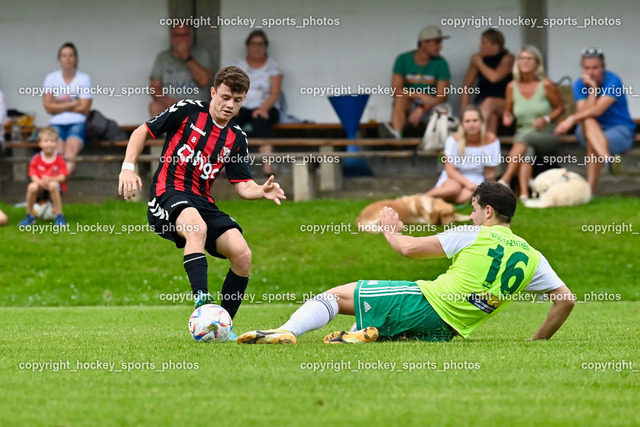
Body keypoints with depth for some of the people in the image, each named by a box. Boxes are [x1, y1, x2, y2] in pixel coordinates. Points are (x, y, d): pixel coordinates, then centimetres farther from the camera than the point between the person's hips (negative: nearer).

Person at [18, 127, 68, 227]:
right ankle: (29, 216, -10)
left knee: (53, 185, -37)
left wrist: (50, 179, -31)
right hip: (40, 189, 2)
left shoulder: (59, 159, -5)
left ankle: (59, 216, -24)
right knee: (32, 187, -32)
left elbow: (62, 177, -11)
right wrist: (40, 182, -27)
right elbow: (33, 176, -5)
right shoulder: (36, 158, -1)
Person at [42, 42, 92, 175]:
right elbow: (49, 107, 0)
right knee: (58, 153, -27)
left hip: (77, 123, -1)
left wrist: (60, 106, 1)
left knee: (71, 151, -30)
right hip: (57, 123, 1)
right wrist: (73, 104, -3)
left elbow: (84, 108, -1)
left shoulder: (84, 78, 7)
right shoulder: (51, 78, 11)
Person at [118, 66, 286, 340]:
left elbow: (243, 186, 9)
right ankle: (202, 302, -49)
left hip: (202, 202, 5)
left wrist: (263, 191, -13)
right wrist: (128, 168, -6)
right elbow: (142, 132, 8)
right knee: (197, 226, -39)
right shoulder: (187, 111, 2)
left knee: (242, 254, -16)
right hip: (167, 192, -5)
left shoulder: (236, 139, 14)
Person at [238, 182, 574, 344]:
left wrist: (390, 229, 21)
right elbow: (566, 300, 9)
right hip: (444, 332, 5)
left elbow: (410, 248, 0)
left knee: (336, 295, 3)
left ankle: (287, 331, -22)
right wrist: (539, 340, 19)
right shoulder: (531, 257, 11)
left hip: (425, 302, -5)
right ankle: (366, 334, -6)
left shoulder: (473, 236, -1)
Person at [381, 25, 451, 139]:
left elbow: (441, 97, -10)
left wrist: (421, 110, -27)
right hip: (408, 104, -1)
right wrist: (421, 96, -24)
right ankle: (396, 132, -55)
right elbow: (396, 89, -10)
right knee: (400, 99, -34)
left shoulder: (440, 63, -4)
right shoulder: (403, 59, -2)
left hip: (429, 107, 1)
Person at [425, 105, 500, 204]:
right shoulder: (454, 140, -9)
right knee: (453, 188, -38)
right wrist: (467, 183, -24)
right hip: (454, 178, 0)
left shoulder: (490, 140, -7)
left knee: (466, 196, -36)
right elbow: (450, 171, -11)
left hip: (475, 181, 0)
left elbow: (490, 173, 1)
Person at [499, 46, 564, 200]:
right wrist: (507, 117, -6)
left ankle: (505, 180, -46)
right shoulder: (512, 87, 6)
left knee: (524, 138, -36)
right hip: (522, 135, 2)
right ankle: (524, 194, -53)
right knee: (527, 152, -35)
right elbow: (508, 111, 18)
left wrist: (546, 119, -12)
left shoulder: (546, 85, -3)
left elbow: (560, 108, 6)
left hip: (546, 136, -2)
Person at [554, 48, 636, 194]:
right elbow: (584, 112, -17)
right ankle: (605, 156, -56)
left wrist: (571, 119, -29)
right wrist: (593, 88, -23)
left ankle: (590, 190, -37)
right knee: (588, 121, -33)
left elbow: (598, 110, -26)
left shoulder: (612, 81, -15)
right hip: (592, 131, 4)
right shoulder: (579, 85, -1)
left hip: (621, 132, -4)